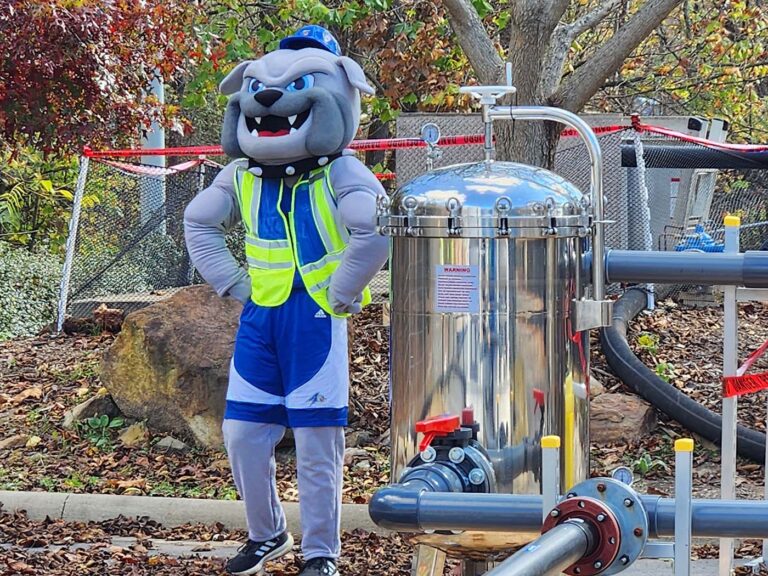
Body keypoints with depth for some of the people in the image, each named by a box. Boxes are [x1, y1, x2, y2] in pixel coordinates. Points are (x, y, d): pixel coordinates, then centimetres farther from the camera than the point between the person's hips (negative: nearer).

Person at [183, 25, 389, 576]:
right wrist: (232, 282, 12)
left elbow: (377, 232, -25)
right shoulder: (242, 175, 7)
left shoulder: (340, 174, -11)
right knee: (243, 433, 7)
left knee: (318, 443, -2)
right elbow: (199, 223, 21)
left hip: (315, 318, -6)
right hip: (260, 317, 6)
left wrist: (340, 294, -18)